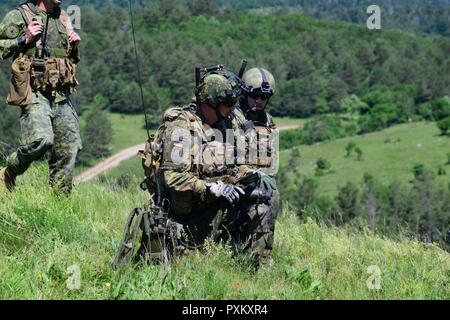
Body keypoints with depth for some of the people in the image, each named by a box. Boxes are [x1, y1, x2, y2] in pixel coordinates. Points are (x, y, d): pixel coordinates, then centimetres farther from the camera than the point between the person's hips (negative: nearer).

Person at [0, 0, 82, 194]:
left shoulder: (63, 19, 17)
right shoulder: (19, 16, -2)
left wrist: (74, 46, 8)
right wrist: (24, 39, -14)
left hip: (62, 97, 6)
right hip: (34, 94, -6)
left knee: (69, 149, 1)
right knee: (41, 140, -25)